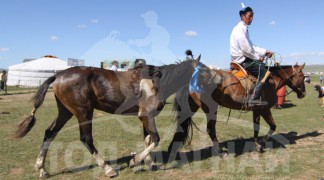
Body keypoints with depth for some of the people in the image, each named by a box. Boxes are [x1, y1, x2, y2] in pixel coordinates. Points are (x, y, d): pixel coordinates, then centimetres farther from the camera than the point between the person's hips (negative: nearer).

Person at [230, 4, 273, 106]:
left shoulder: (244, 29, 19)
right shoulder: (239, 29, -14)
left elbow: (251, 47, 21)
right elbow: (246, 49, -22)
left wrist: (265, 52, 11)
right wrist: (258, 57, -10)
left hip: (244, 59, 11)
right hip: (241, 60, -11)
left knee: (264, 68, 13)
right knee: (264, 71, -19)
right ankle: (254, 99, -24)